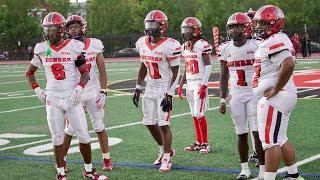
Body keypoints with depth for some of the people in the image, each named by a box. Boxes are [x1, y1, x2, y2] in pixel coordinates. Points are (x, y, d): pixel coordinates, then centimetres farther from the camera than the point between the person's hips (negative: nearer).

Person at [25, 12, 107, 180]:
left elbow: (85, 73, 0)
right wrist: (37, 89, 4)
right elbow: (29, 72, 17)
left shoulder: (74, 47, -4)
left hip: (72, 97, -1)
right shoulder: (42, 49, 3)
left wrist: (79, 88, -17)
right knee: (57, 138, 6)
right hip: (52, 99, 1)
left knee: (84, 136, 0)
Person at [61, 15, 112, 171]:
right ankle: (62, 160, 15)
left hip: (93, 92, 0)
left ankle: (106, 159, 17)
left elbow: (102, 70, 0)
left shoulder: (94, 44, -2)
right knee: (69, 130, 1)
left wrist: (103, 92, -6)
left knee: (99, 127, 6)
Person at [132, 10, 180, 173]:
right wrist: (138, 88, 12)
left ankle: (167, 159, 7)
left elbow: (175, 73, -13)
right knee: (149, 123, 11)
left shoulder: (170, 46, -17)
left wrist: (169, 95, -18)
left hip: (164, 89, -7)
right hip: (150, 88, 7)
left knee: (164, 124, -6)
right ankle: (165, 150, 30)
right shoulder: (142, 43, 4)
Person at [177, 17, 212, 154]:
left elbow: (208, 66, -12)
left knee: (199, 114, -9)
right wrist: (181, 85, 17)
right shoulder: (185, 46, 13)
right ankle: (198, 142, 16)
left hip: (199, 82, -7)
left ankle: (205, 144, -1)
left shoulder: (202, 44, -11)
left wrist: (204, 85, -17)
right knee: (194, 114, 9)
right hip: (190, 83, 7)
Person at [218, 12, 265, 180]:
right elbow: (223, 76, 10)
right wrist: (222, 99, 6)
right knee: (241, 134, 8)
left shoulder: (257, 46, -6)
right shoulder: (226, 49, 4)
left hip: (255, 94, -3)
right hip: (236, 96, 3)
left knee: (258, 133, -6)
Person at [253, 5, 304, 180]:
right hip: (285, 97, 11)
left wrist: (275, 90, -23)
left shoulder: (275, 41, -17)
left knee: (270, 141, -6)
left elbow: (288, 64, -31)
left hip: (274, 98, -11)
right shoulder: (271, 41, 15)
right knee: (280, 139, 18)